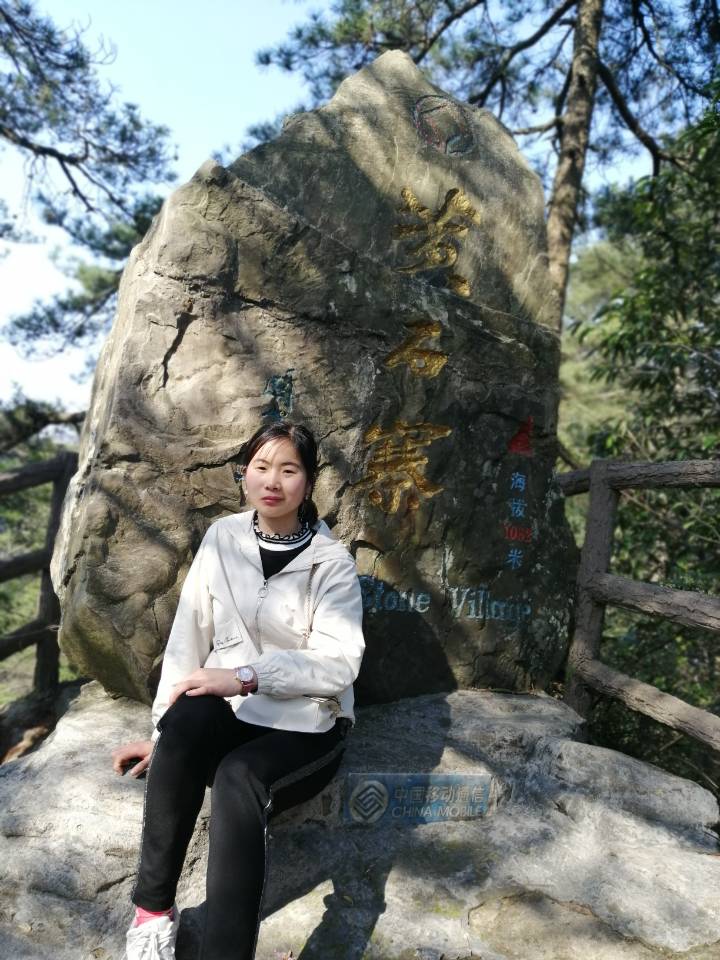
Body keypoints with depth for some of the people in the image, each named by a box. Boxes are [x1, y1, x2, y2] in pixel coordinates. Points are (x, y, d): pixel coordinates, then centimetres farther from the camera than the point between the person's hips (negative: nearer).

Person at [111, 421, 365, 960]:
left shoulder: (331, 561, -7)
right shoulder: (222, 539, 2)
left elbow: (338, 664, -15)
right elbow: (188, 637, 2)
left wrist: (245, 677, -24)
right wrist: (163, 730, -1)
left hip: (305, 727, -2)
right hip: (228, 713, 3)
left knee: (238, 778, -34)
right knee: (186, 720, -32)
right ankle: (154, 909, -14)